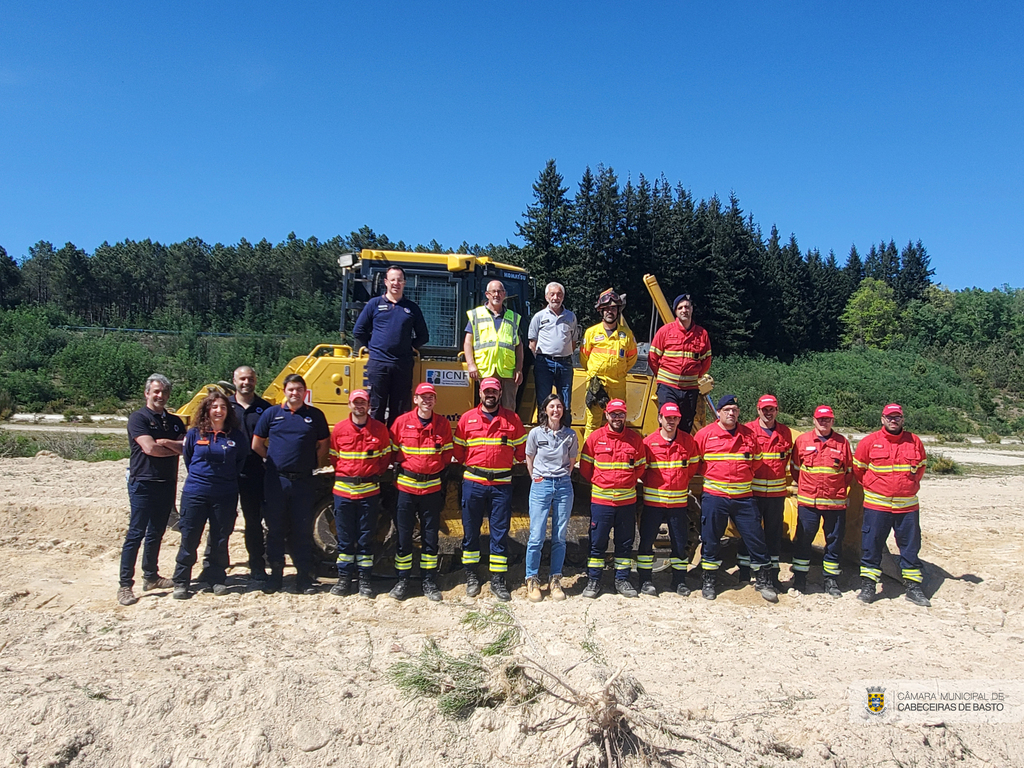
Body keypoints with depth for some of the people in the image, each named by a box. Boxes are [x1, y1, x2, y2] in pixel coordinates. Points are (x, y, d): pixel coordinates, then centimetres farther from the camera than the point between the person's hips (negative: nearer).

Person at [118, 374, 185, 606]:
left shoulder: (174, 421, 13)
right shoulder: (138, 418, -5)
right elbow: (149, 448, -17)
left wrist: (166, 443, -15)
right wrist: (175, 449, -4)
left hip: (167, 484, 6)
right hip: (143, 484, -6)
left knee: (156, 533, 14)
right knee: (135, 534, -6)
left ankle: (150, 576, 24)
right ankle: (125, 585, -2)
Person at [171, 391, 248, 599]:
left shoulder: (236, 436, 0)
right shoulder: (194, 434, 0)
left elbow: (241, 462, 11)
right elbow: (187, 458, 13)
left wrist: (228, 479, 7)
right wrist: (199, 477, 10)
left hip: (225, 496, 0)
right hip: (195, 494, 0)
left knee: (219, 540, 8)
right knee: (189, 539, 2)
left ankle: (217, 579, 22)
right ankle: (181, 583, 13)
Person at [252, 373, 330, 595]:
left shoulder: (315, 415, 5)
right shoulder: (272, 413, 6)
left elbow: (323, 445, 11)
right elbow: (257, 444, 11)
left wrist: (316, 464, 4)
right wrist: (274, 461, 10)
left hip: (303, 481, 0)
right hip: (276, 480, 1)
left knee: (303, 531, 4)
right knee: (275, 529, 7)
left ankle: (304, 577, 11)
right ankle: (275, 574, 18)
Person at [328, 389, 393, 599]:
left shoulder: (380, 429, 0)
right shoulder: (339, 428, 1)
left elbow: (385, 457, 9)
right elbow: (334, 457, 11)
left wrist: (375, 475, 1)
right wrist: (343, 476, 6)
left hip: (369, 491, -1)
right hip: (343, 490, 1)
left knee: (366, 536, 6)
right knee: (344, 536, 8)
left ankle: (365, 578, 16)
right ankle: (344, 577, 18)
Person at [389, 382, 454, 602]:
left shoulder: (443, 424, 1)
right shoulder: (402, 422, -3)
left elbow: (448, 453, 10)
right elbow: (392, 451, 5)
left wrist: (439, 472, 4)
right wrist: (399, 471, 1)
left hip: (432, 487, 1)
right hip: (406, 486, -1)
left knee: (431, 536, 7)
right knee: (404, 535, 5)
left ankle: (429, 582, 18)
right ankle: (402, 581, 18)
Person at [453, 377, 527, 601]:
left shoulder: (512, 419, 5)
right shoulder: (467, 418, 5)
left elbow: (522, 450, 11)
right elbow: (458, 451, 8)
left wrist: (506, 461, 6)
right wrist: (473, 465, 6)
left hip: (501, 484, 0)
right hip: (473, 482, 0)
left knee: (500, 532, 3)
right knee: (470, 530, 8)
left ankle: (498, 580, 11)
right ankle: (471, 575, 22)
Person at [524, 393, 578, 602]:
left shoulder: (570, 435, 2)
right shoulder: (536, 433, -2)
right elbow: (529, 459, 10)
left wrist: (563, 479, 9)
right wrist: (537, 479, 7)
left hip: (564, 486, 2)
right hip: (540, 485, -2)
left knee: (560, 537, 5)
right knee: (536, 537, -3)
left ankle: (555, 580, 16)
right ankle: (532, 581, 11)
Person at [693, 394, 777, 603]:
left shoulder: (748, 435, 7)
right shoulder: (705, 434, -2)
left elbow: (756, 461, 17)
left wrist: (743, 475, 7)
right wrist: (710, 475, 1)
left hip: (744, 497, 2)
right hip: (713, 497, -2)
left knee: (755, 537, 4)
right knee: (711, 540, 5)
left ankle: (762, 580, 20)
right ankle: (709, 581, 19)